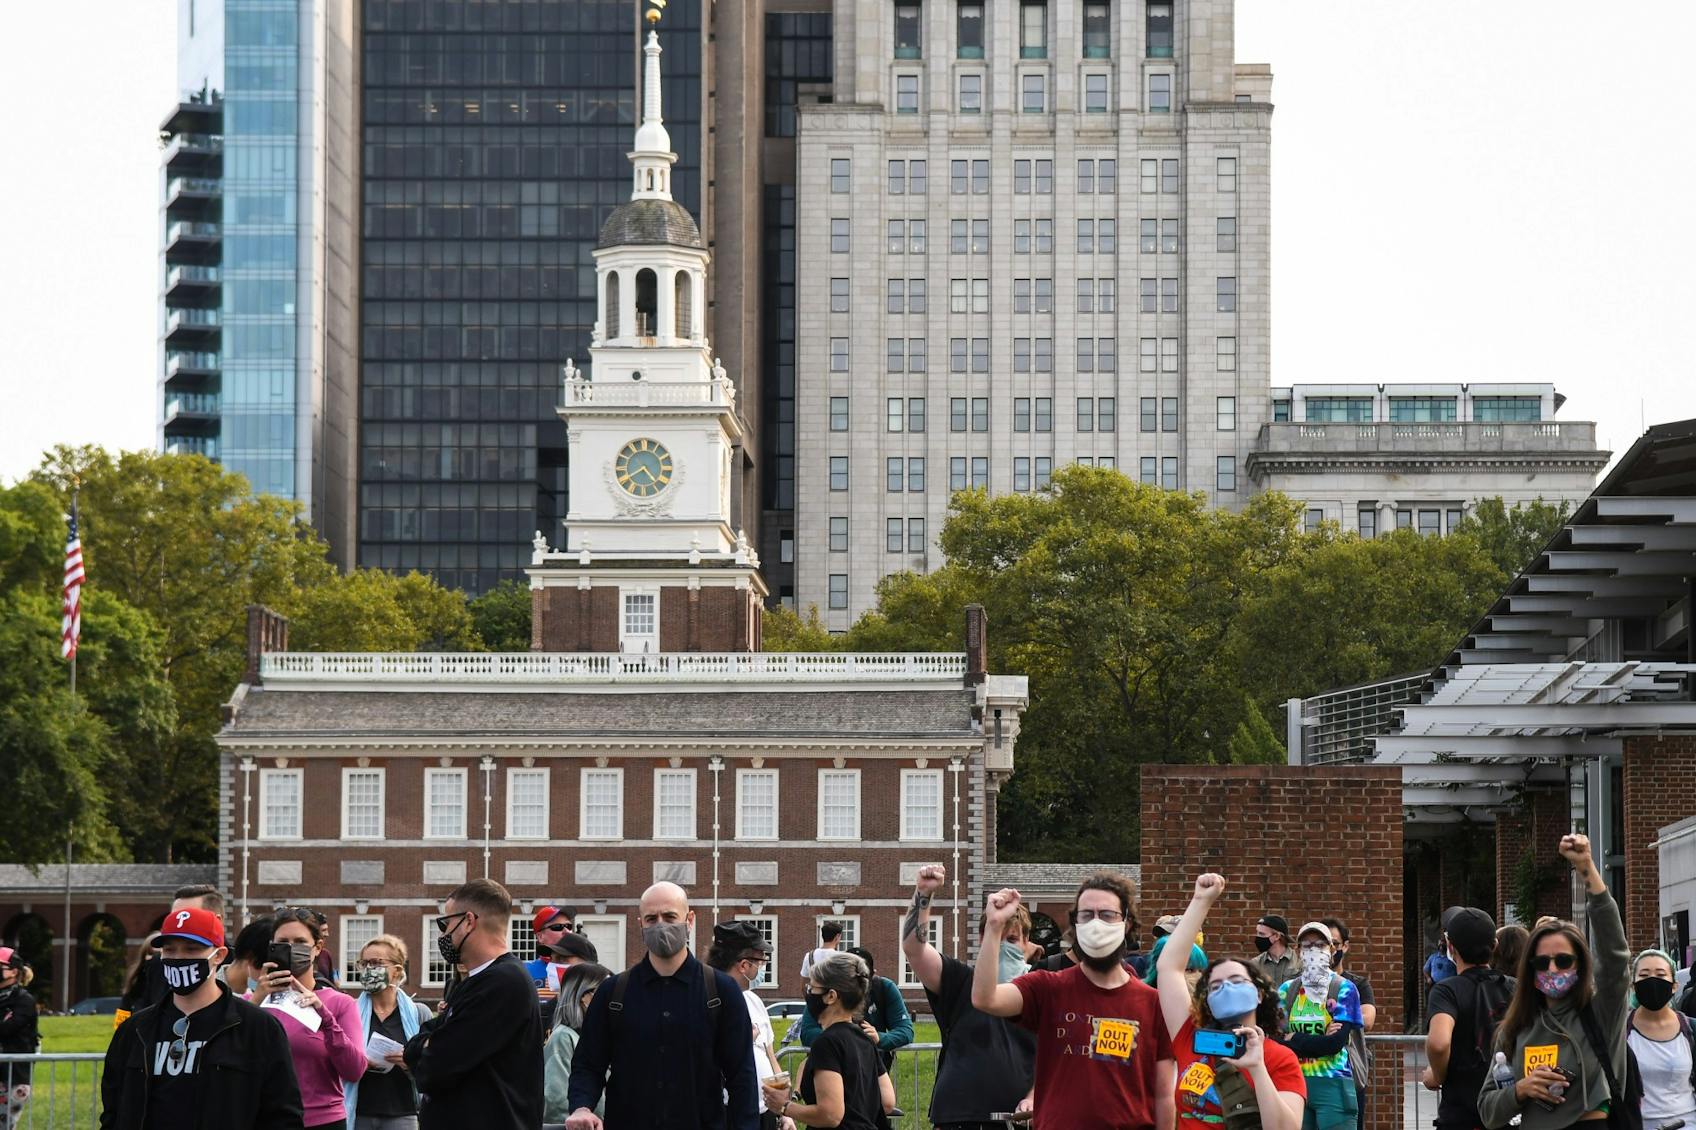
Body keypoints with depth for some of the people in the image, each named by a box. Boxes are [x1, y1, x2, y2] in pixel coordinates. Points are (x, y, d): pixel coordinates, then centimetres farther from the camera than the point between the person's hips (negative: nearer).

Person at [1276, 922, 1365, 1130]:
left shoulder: (1344, 989, 1)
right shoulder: (1287, 990, 12)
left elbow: (1336, 1042, -10)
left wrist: (1294, 1041, -4)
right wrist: (1320, 1039, -10)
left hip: (1333, 1084, -4)